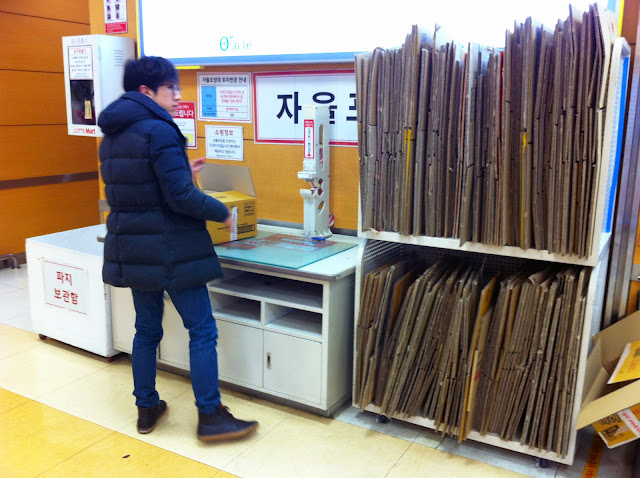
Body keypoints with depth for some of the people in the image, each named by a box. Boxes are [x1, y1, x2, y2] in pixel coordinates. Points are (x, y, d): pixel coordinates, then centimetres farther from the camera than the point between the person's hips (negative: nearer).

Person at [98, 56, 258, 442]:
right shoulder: (159, 130, -17)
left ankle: (147, 409, 28)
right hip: (171, 250, -9)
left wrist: (181, 172, 18)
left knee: (147, 330, 17)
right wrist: (222, 212, -6)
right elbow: (180, 197, -21)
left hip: (132, 250, 9)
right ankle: (210, 416, 9)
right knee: (202, 331, 2)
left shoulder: (113, 134, 11)